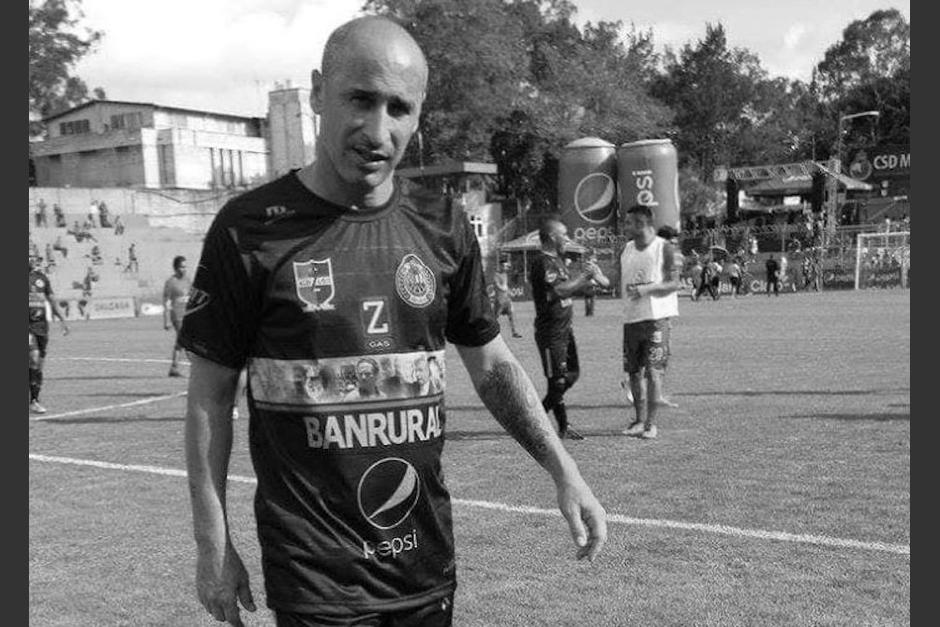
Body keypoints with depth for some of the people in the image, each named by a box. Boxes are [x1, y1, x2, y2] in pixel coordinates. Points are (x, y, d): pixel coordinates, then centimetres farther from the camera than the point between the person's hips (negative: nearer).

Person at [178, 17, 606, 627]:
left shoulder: (442, 226, 0)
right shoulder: (251, 228, -10)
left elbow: (493, 365, 9)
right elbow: (210, 395, -4)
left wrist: (563, 469, -1)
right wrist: (213, 545, -4)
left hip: (428, 560, 4)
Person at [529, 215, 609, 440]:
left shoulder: (557, 258, 15)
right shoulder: (541, 262, -18)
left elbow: (569, 285, 20)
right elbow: (559, 290, -29)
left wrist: (589, 275, 5)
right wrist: (585, 275, -20)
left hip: (565, 328, 10)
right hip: (550, 331, -10)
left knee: (572, 374, 15)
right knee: (558, 379, -3)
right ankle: (563, 426, 10)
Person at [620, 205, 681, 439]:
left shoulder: (664, 248, -4)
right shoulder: (627, 249, 13)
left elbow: (674, 283, -8)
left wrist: (647, 288, -20)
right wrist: (627, 291, 0)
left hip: (656, 317, -6)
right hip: (631, 317, 6)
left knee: (654, 370, -7)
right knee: (634, 370, 8)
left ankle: (651, 423, -1)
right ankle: (639, 420, 19)